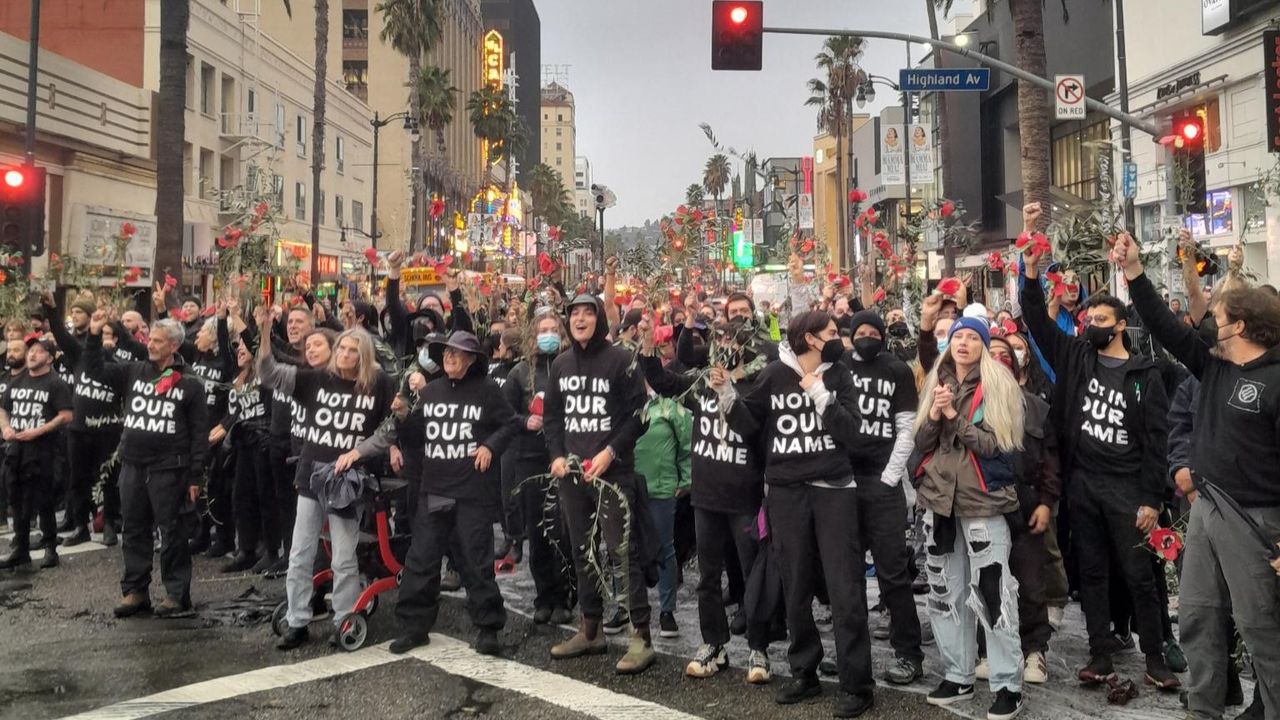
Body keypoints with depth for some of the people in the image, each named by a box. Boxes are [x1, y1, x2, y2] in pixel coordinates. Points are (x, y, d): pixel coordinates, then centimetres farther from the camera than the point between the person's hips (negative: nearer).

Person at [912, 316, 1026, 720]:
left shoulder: (998, 386, -3)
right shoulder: (935, 384, 10)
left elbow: (996, 443, -12)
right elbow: (921, 443, 8)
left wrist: (954, 416, -16)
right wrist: (934, 416, -9)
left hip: (982, 501, -5)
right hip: (939, 498, 5)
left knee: (992, 593, -5)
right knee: (946, 592, 11)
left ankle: (1008, 685, 7)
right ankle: (958, 676, 23)